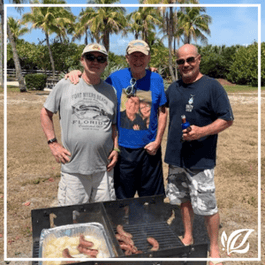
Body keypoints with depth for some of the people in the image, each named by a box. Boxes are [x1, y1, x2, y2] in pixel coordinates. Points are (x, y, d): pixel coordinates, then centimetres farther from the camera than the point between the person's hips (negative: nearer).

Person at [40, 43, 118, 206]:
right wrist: (53, 144, 0)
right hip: (73, 168, -2)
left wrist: (116, 149, 4)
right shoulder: (65, 86, 1)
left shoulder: (111, 91, 10)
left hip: (104, 168, 3)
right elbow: (46, 113, 9)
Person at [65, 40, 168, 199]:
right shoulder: (116, 78, -2)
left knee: (153, 202, 15)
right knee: (122, 201, 13)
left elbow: (162, 112, 5)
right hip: (123, 149, 0)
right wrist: (77, 74, -10)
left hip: (149, 149, 1)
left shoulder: (156, 79, 1)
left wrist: (157, 141, -3)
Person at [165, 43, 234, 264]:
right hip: (176, 157, 6)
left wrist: (201, 131, -22)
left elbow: (227, 119, -10)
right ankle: (188, 237, 38)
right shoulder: (173, 88, 9)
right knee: (184, 199, 18)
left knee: (207, 206, 3)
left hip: (200, 160, -5)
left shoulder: (212, 86, -8)